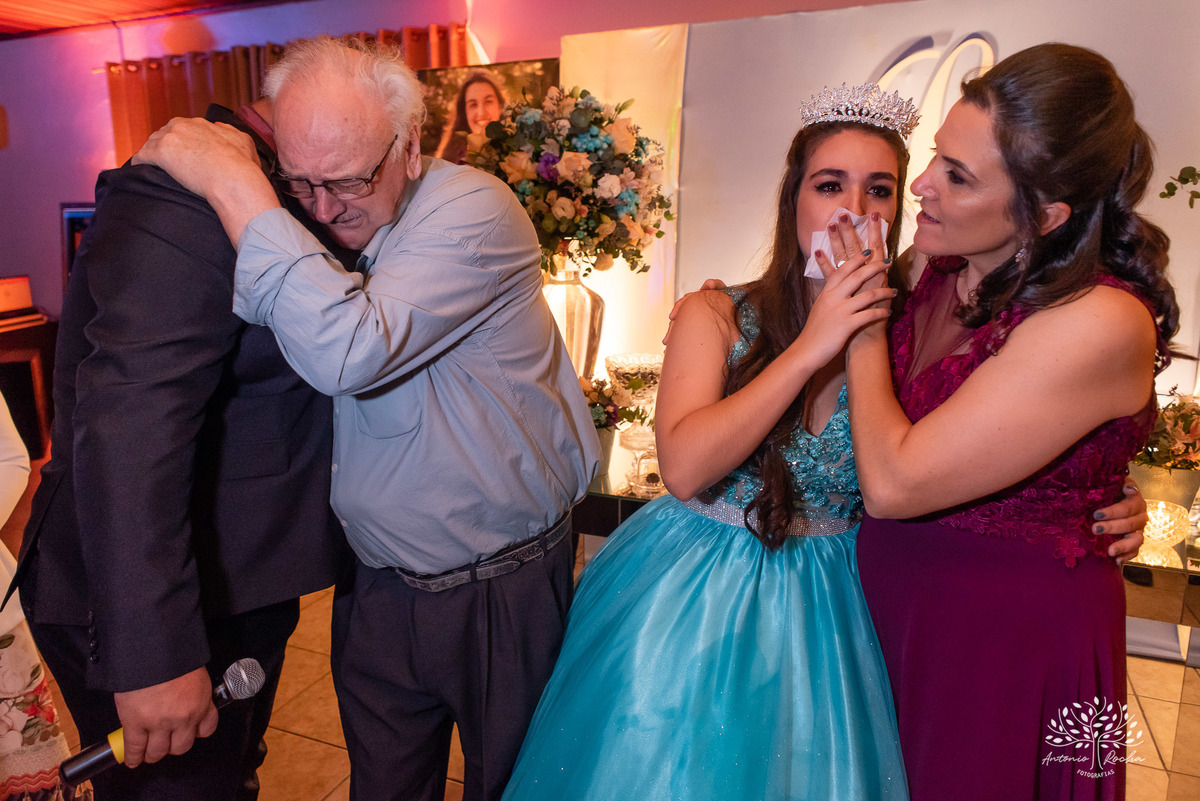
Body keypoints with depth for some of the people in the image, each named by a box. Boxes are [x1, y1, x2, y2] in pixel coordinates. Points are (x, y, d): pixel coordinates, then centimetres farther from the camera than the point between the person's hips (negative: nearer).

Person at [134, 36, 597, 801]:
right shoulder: (301, 223, 1)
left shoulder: (471, 209, -20)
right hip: (376, 587, 6)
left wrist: (231, 183, -28)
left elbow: (350, 352, -34)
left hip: (503, 592, -5)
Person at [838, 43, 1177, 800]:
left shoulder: (1100, 324, -25)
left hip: (1012, 635, -6)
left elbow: (893, 482, -27)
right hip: (894, 599, 7)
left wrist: (864, 322, -17)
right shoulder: (947, 268, -5)